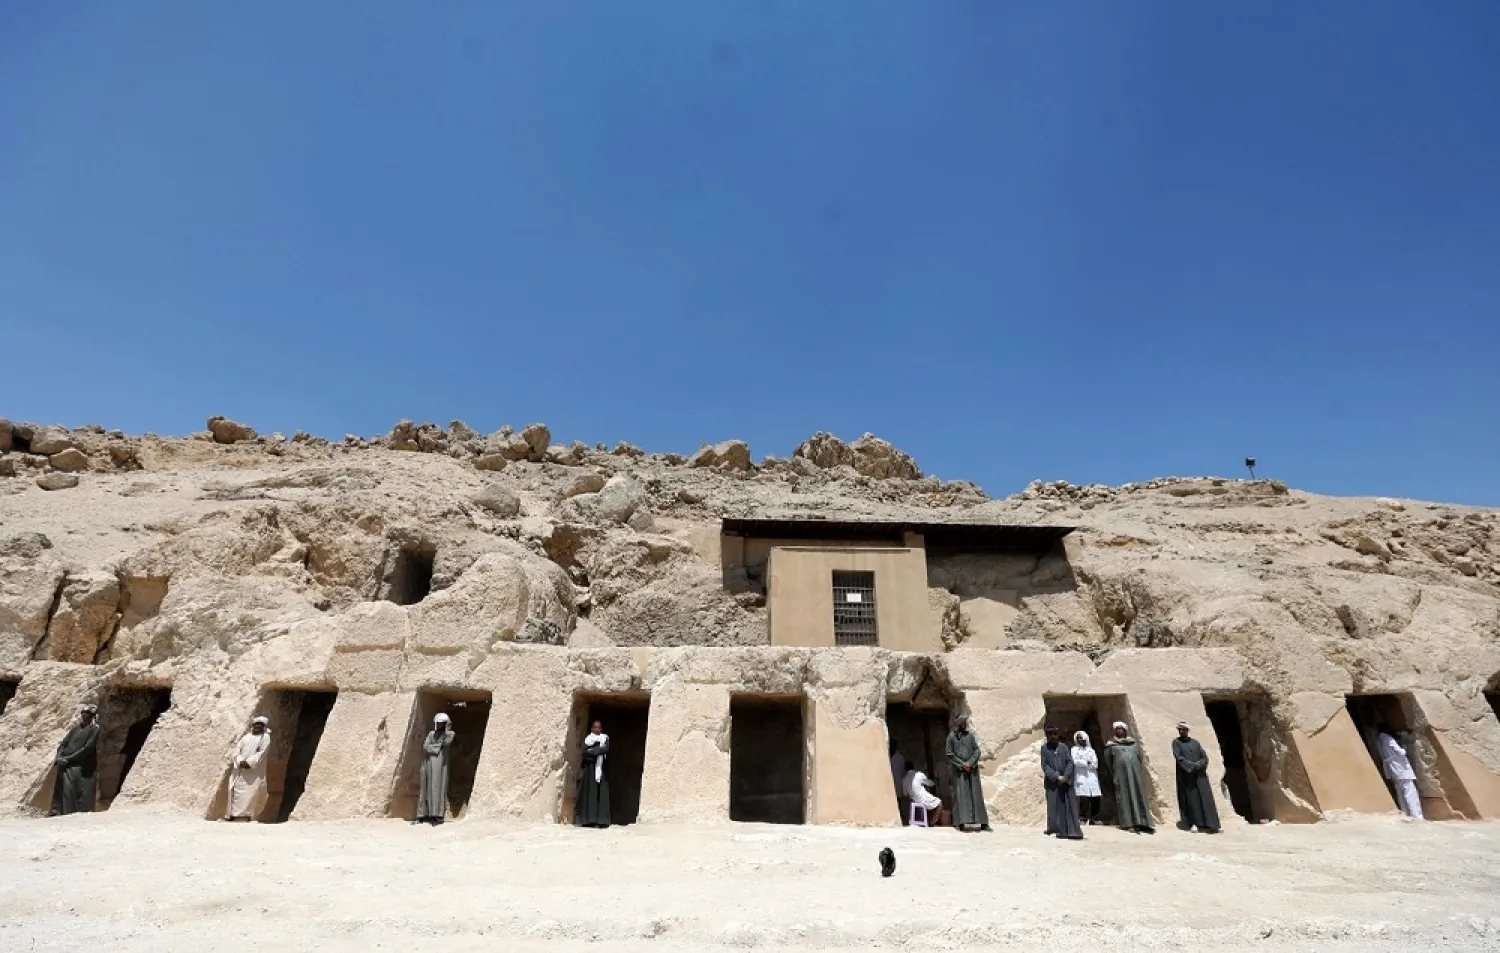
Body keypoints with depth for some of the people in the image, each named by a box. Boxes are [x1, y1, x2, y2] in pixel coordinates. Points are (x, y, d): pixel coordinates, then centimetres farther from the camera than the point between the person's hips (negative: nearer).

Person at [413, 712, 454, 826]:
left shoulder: (450, 734, 7)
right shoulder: (431, 734, 19)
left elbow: (447, 743, -13)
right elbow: (425, 747, 6)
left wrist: (446, 731, -11)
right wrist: (438, 746, -6)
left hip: (440, 763, -4)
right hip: (427, 762, 5)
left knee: (437, 787, -11)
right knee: (424, 788, 2)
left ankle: (438, 816, -14)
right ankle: (421, 815, 5)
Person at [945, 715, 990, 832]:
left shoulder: (970, 735, 6)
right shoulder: (951, 736, -2)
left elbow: (977, 750, 3)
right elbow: (950, 754, -3)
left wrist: (970, 763, -10)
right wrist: (962, 764, -11)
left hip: (972, 768, 3)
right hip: (959, 770, -3)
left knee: (976, 794, 4)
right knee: (961, 795, -6)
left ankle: (983, 823, 8)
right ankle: (962, 823, -7)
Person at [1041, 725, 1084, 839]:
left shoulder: (1063, 747, 10)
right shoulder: (1044, 748, 5)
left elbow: (1070, 762, 3)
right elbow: (1045, 766, -1)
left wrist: (1065, 777, -10)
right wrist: (1056, 777, -12)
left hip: (1066, 781, 1)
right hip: (1052, 783, -1)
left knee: (1069, 806, -2)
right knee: (1055, 807, -2)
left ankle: (1073, 832, -2)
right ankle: (1060, 831, 3)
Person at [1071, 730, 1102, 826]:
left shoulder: (1091, 750, 21)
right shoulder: (1074, 750, 12)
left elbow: (1095, 764, 6)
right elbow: (1075, 761, -6)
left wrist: (1082, 763, -5)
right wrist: (1087, 762, -4)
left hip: (1092, 777, 3)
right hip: (1081, 777, -3)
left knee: (1095, 798, -5)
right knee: (1084, 798, -14)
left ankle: (1094, 819, 4)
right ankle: (1083, 819, -11)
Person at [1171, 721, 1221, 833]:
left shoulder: (1195, 742, 13)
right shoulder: (1176, 742, 2)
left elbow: (1204, 756, 7)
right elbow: (1178, 757, -9)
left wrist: (1200, 764, -13)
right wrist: (1192, 765, -19)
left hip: (1200, 774, 3)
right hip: (1186, 775, -3)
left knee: (1205, 797, -5)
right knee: (1191, 798, -4)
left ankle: (1209, 824, -6)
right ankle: (1194, 824, 1)